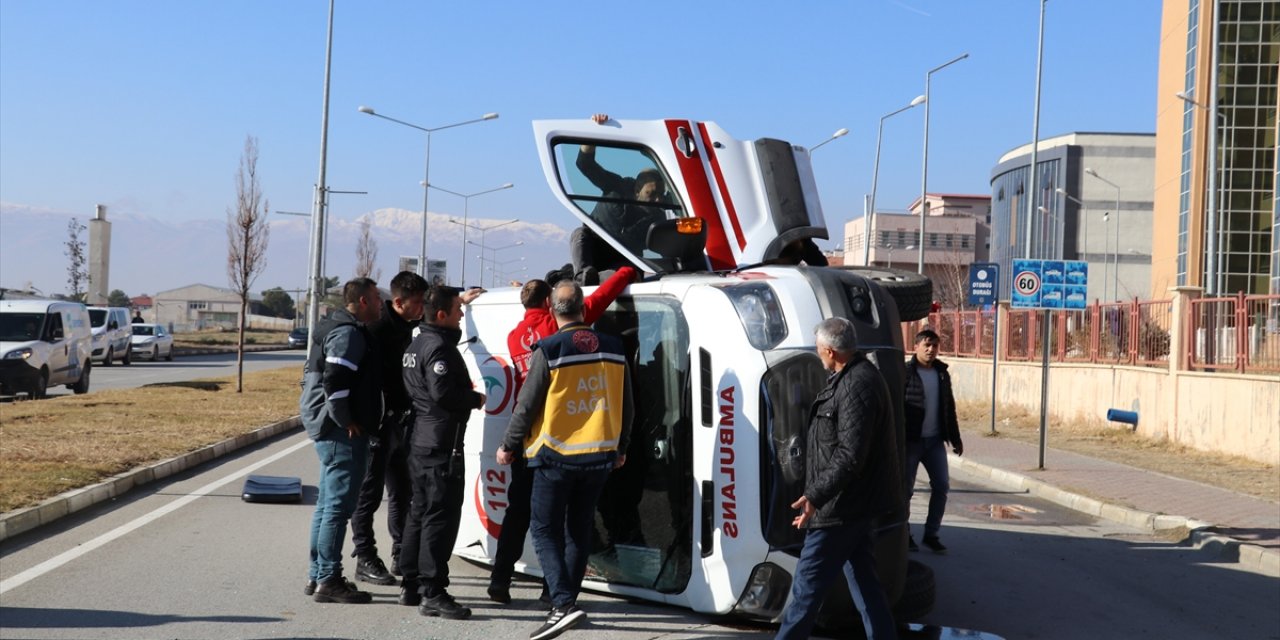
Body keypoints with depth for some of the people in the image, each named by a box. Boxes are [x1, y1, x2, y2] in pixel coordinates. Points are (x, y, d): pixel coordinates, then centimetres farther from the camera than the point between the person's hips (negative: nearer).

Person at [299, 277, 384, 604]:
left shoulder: (337, 329, 19)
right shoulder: (349, 334, -15)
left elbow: (313, 374, 25)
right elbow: (335, 379, -25)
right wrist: (345, 421, -18)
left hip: (329, 429, 11)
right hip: (343, 432, -11)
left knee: (328, 503, 15)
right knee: (339, 504, -8)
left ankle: (317, 575, 22)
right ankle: (328, 580, -6)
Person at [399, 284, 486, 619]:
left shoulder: (417, 344, 15)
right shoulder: (439, 348, -17)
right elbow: (444, 393, -28)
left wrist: (460, 299, 40)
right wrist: (476, 399, -9)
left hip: (421, 441, 11)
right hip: (442, 444, -11)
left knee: (419, 513, 16)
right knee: (441, 517, -9)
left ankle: (411, 585, 22)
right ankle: (432, 593, -9)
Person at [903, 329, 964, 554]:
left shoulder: (942, 373, 10)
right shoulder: (905, 373, -9)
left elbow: (949, 407, 17)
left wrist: (955, 438, 17)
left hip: (935, 440, 6)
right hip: (911, 440, -5)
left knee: (941, 486, 4)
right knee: (906, 488, 2)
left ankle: (931, 534, 15)